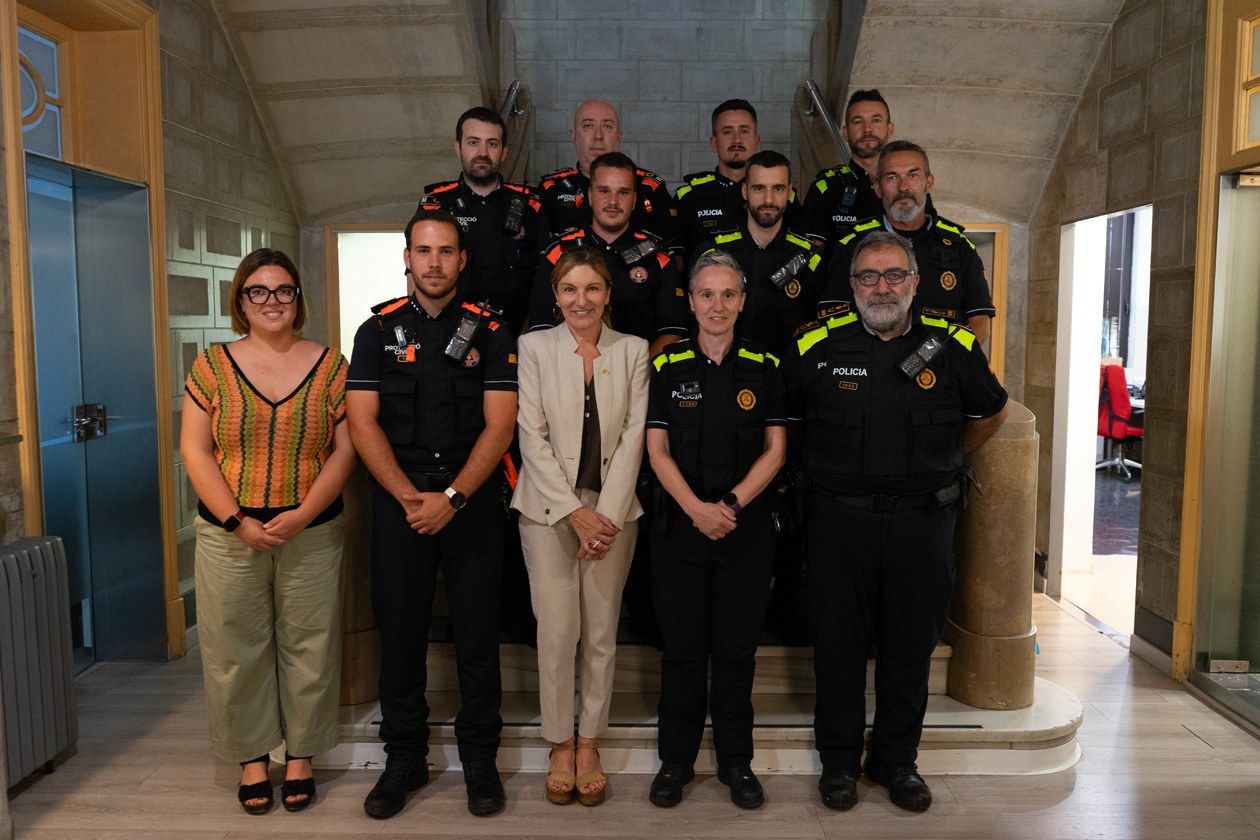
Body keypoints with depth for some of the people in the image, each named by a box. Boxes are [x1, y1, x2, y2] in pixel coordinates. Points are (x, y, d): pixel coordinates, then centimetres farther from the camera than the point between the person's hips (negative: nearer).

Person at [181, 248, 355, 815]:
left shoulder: (329, 365, 1)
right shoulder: (213, 364, 3)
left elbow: (345, 450, -2)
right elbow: (195, 450, -1)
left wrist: (303, 514, -13)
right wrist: (239, 522, -11)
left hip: (312, 533, 0)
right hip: (229, 534, 1)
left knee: (308, 647, 8)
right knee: (237, 650, 8)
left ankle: (300, 755, 26)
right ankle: (252, 758, 27)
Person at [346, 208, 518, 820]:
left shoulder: (490, 331, 4)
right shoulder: (379, 330, 8)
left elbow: (499, 424, -4)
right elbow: (362, 421, 0)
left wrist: (452, 497, -14)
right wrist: (409, 496, -12)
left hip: (472, 499, -1)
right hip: (398, 499, 1)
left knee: (477, 631, 4)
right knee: (399, 630, 6)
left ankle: (480, 758, 19)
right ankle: (404, 756, 23)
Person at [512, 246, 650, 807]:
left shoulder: (633, 350, 6)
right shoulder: (535, 346, 1)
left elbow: (634, 434, 0)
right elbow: (532, 437, -4)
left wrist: (606, 514, -9)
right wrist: (576, 513, -10)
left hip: (612, 510, 1)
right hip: (548, 508, -1)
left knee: (602, 633, 6)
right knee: (556, 631, -1)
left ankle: (589, 744, 21)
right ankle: (560, 745, 17)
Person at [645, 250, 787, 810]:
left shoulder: (765, 368, 5)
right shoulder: (667, 368, 3)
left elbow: (775, 449, 2)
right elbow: (658, 452, 0)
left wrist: (732, 503, -11)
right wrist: (696, 508, -14)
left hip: (746, 528, 1)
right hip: (681, 527, 0)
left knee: (738, 647, 8)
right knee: (683, 647, 6)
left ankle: (736, 761, 24)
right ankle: (676, 760, 22)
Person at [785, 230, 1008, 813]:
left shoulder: (952, 347, 1)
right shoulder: (817, 347, -2)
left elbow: (992, 412, 19)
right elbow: (784, 418, 12)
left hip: (922, 519, 1)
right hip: (839, 519, -1)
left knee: (912, 645, 11)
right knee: (838, 644, 8)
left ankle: (896, 761, 30)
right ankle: (839, 761, 26)